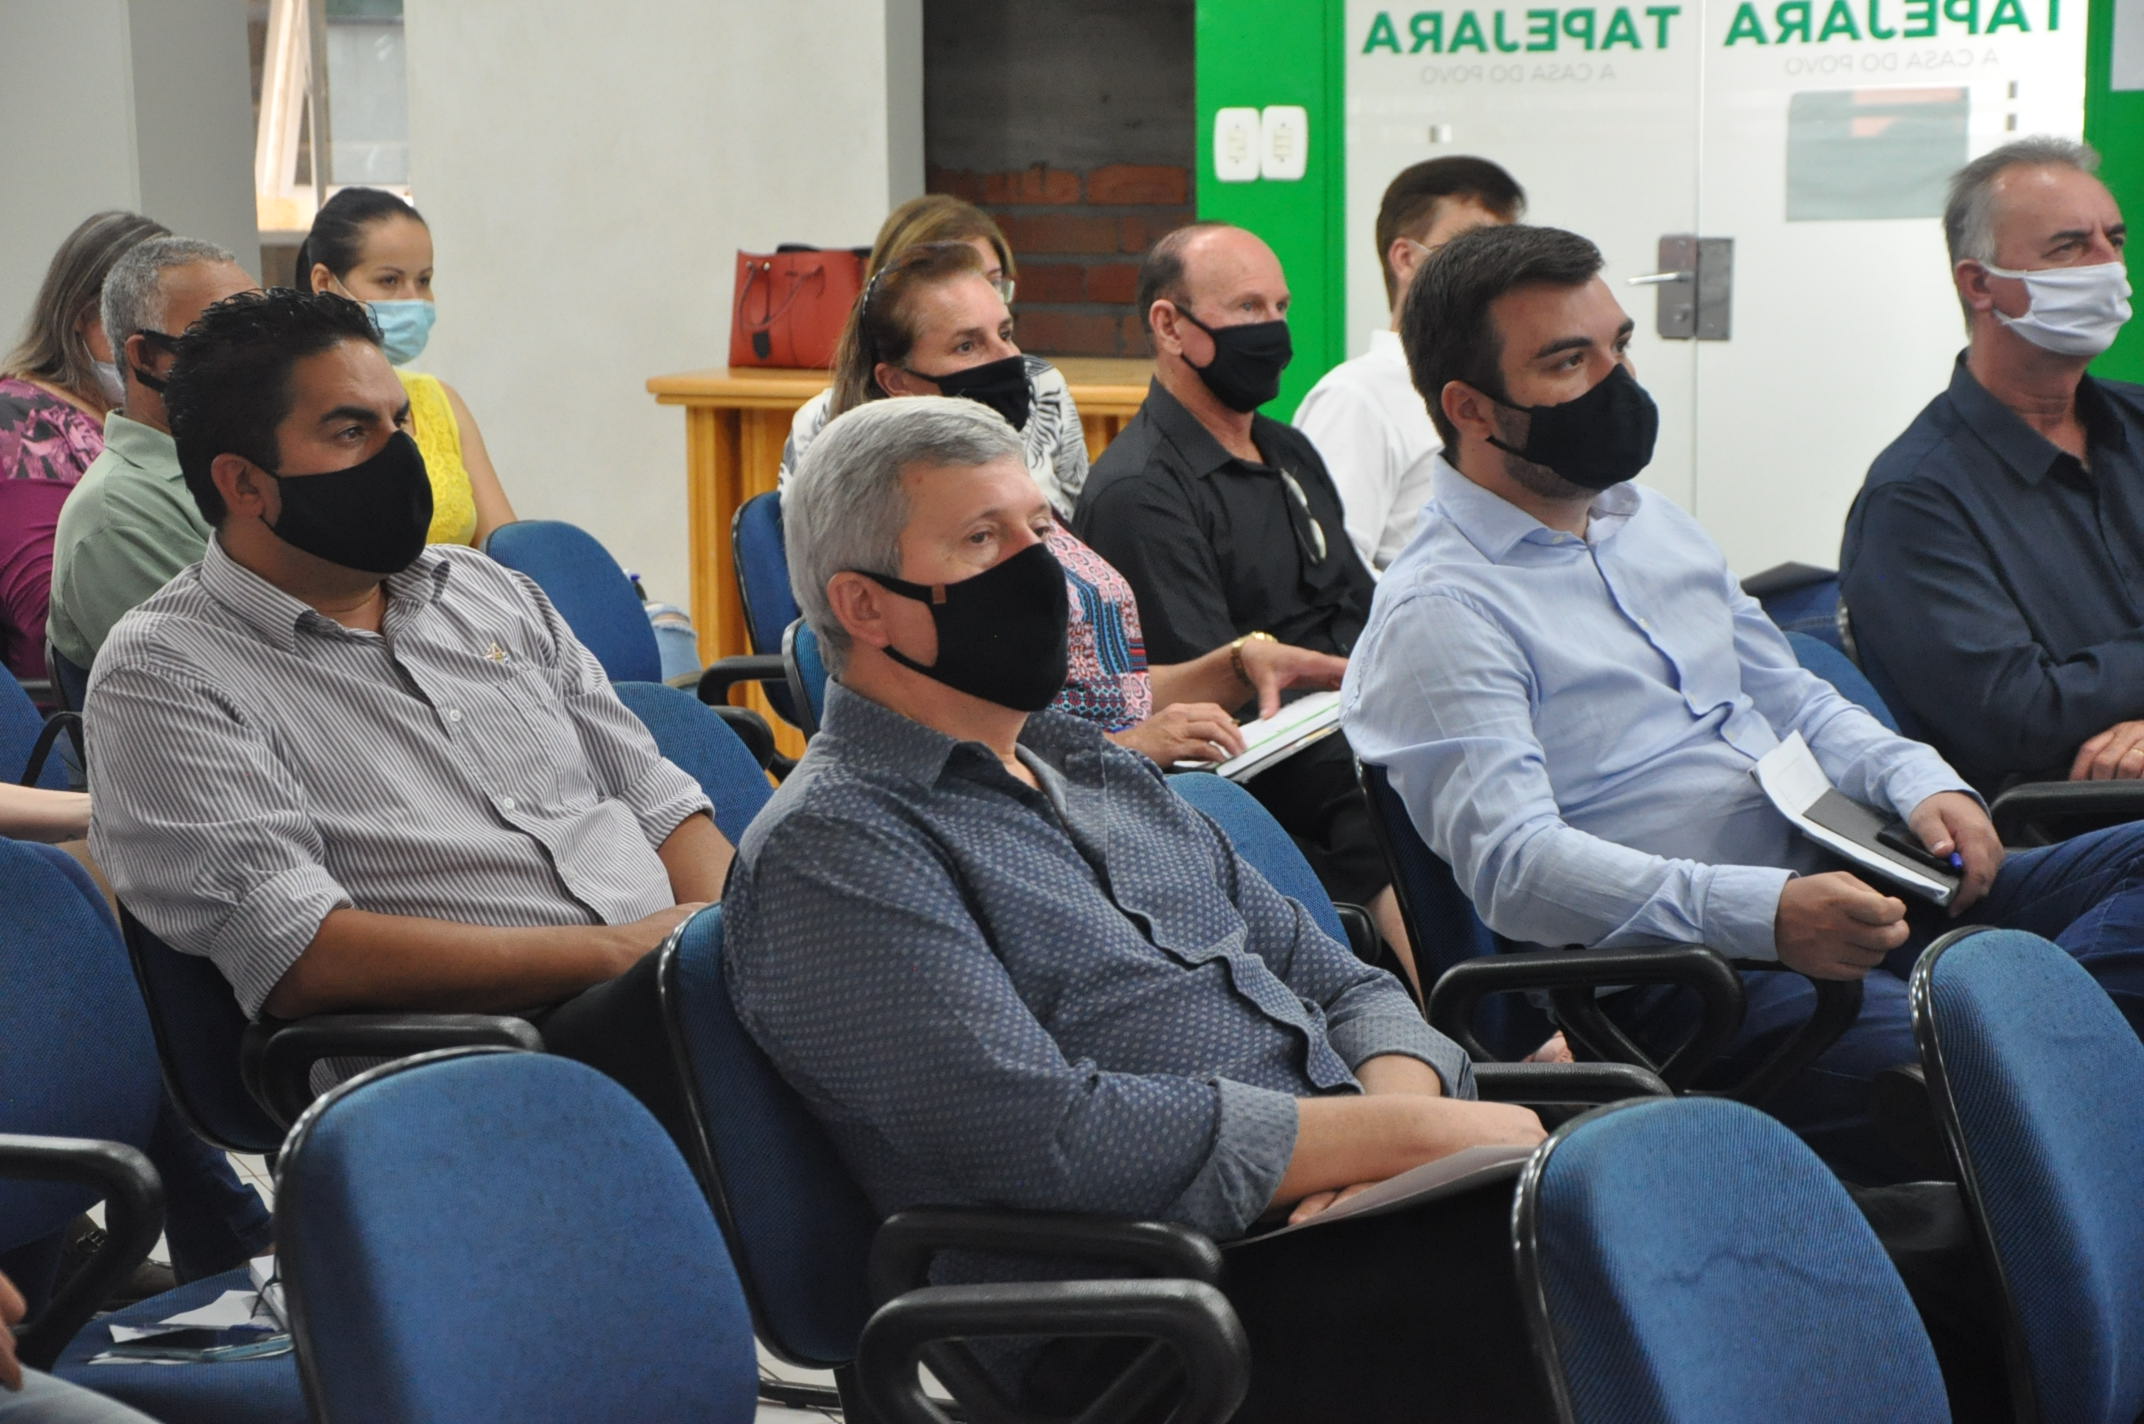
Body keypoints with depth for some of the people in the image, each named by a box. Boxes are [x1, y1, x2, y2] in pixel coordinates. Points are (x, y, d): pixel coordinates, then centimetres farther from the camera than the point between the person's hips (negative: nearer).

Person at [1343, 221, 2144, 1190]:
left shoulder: (1652, 524, 21)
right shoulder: (1439, 611, -7)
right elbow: (1514, 864, -19)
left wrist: (1920, 783, 5)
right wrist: (1765, 913, -30)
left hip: (1840, 889, 9)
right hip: (1679, 979, -9)